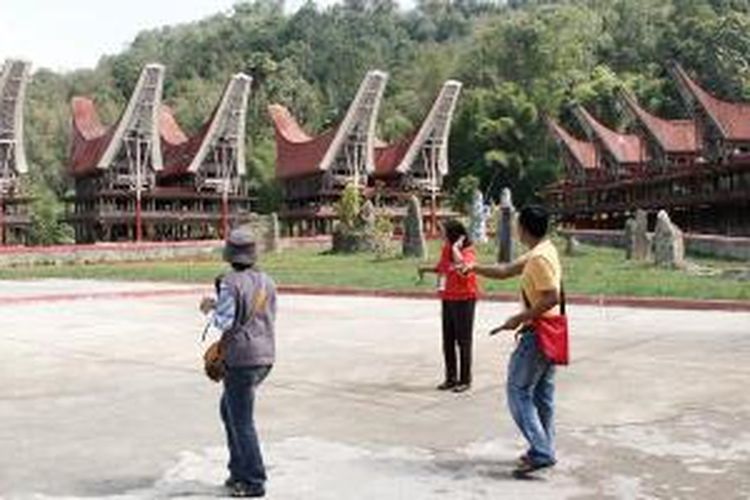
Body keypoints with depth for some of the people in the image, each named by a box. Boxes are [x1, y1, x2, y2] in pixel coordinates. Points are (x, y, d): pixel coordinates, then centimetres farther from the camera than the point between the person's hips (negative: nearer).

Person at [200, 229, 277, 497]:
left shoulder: (230, 283, -14)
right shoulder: (266, 282, 8)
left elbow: (224, 322, -18)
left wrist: (213, 307, 5)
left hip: (242, 359, -8)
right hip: (265, 356, 8)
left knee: (242, 422, 2)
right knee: (228, 409, 24)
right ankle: (239, 470, 28)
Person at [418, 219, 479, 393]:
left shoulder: (468, 252, -14)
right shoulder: (446, 249, 6)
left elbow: (463, 267, -36)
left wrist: (455, 248, -28)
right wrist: (427, 268, 11)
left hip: (464, 299, -7)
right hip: (447, 299, 7)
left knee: (463, 341, 1)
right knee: (448, 341, 12)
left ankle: (465, 380, 11)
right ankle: (451, 378, 23)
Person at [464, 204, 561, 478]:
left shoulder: (540, 258, -20)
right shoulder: (541, 252, 12)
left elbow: (551, 298, -26)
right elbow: (505, 271, 18)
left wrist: (519, 319, -21)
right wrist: (475, 268, 8)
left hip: (538, 334, -10)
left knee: (518, 391, -5)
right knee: (542, 392, 15)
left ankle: (540, 452, -6)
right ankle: (544, 449, 23)